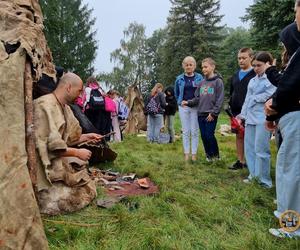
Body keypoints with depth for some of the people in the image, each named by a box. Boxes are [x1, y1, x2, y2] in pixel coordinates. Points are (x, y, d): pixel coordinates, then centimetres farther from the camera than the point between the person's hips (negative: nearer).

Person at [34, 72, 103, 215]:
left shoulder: (63, 107, 9)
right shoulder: (45, 105, -21)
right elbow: (50, 145, -26)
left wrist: (86, 137, 5)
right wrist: (78, 153, -16)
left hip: (62, 162, 10)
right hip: (47, 166, -9)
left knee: (88, 191, 5)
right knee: (74, 199, -14)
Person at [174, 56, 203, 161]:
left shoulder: (199, 77, 0)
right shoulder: (179, 79, 4)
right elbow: (176, 93, 16)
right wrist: (180, 102, 8)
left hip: (196, 107, -1)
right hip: (183, 107, 1)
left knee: (195, 131, 2)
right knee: (185, 131, 5)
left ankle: (194, 153, 12)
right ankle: (186, 153, 13)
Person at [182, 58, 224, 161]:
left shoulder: (218, 81, -4)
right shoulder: (202, 82, 13)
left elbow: (220, 99, -9)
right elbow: (197, 98, 13)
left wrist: (213, 113, -14)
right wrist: (188, 102, -3)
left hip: (211, 115, -5)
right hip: (200, 114, 5)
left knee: (209, 135, -5)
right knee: (203, 136, 8)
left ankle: (216, 155, 16)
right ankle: (208, 155, 24)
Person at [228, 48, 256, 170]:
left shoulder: (255, 74, -5)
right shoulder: (235, 75, 15)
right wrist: (230, 105, 11)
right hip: (237, 111, 6)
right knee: (239, 135, 10)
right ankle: (240, 161, 19)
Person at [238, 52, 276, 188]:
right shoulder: (252, 81, 18)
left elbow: (269, 96, -13)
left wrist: (253, 99, 0)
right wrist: (242, 115, 12)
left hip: (263, 119, -7)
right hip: (250, 118, 7)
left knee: (261, 150, -5)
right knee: (249, 148, 9)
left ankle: (264, 180, 8)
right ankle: (253, 175, 22)